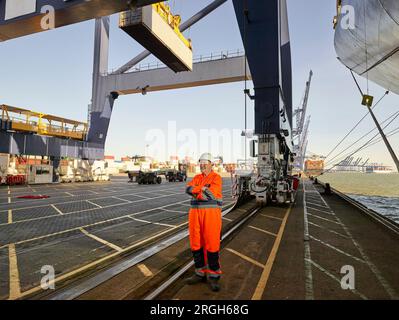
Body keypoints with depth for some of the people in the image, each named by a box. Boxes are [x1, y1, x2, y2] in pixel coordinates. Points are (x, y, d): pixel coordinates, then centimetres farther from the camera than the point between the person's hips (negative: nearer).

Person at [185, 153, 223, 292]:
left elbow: (212, 194, -17)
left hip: (211, 213, -6)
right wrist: (203, 189, -17)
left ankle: (214, 276, 13)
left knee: (212, 244, -2)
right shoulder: (196, 178, 14)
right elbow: (188, 189, -4)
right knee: (196, 244, 10)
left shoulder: (216, 177, -3)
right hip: (195, 213, 6)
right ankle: (200, 273, 25)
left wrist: (197, 192, -4)